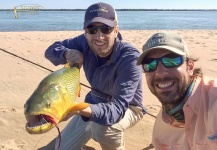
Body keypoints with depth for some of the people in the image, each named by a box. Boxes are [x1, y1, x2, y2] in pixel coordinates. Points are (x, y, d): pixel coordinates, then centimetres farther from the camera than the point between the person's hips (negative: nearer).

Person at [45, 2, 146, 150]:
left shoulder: (130, 58, -35)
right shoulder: (85, 42, -19)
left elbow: (118, 107, -43)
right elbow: (51, 50, -7)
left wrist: (85, 109, -62)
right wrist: (67, 53, -31)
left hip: (128, 108, -4)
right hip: (95, 101, 5)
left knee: (102, 126, -37)